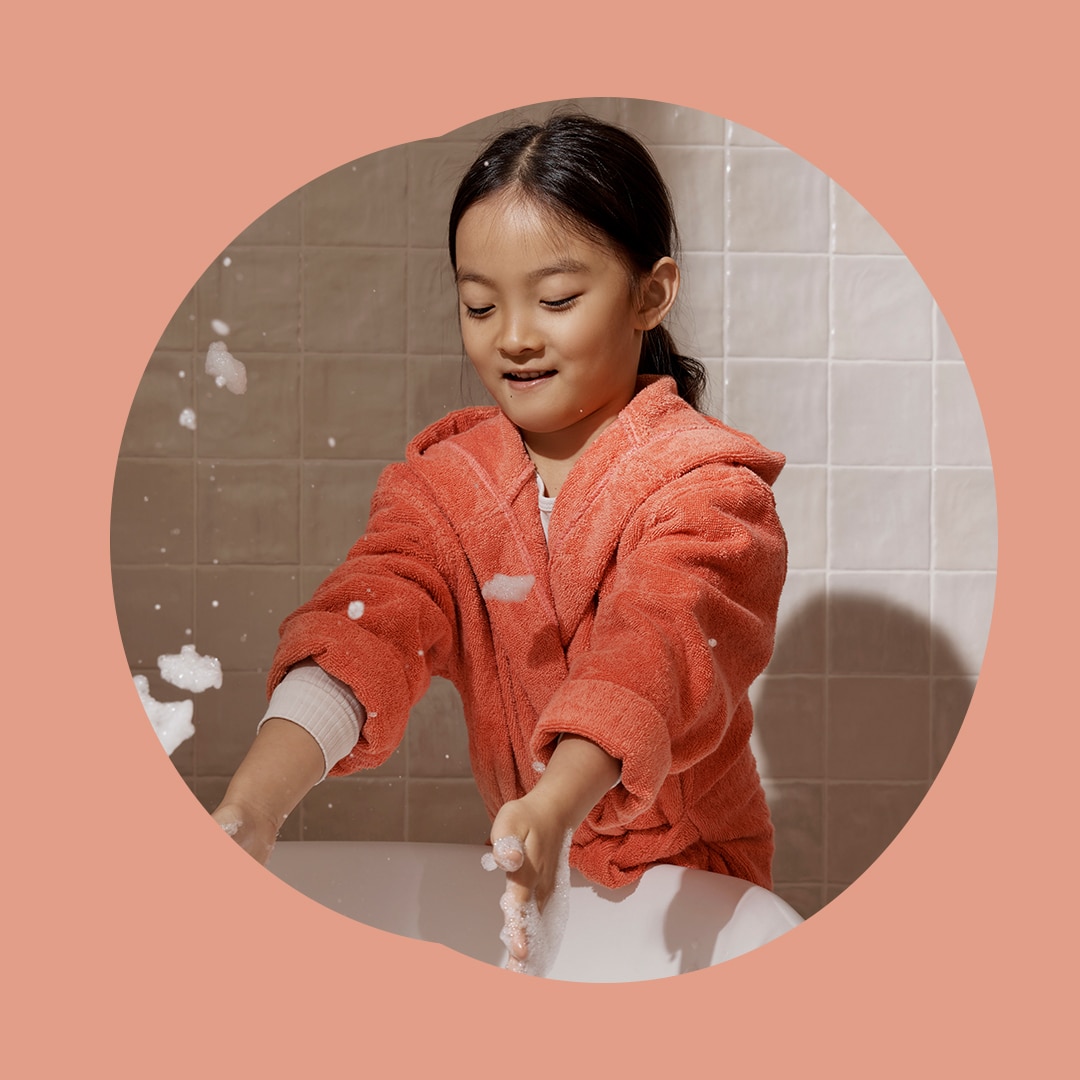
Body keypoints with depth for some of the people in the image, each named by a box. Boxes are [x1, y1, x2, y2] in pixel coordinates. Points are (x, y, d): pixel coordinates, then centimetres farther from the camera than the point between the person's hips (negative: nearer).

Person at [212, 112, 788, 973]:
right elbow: (372, 625, -19)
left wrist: (557, 808, -52)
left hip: (684, 873, -3)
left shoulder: (705, 482, -16)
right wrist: (258, 797, -36)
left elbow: (653, 647, -33)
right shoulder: (444, 480, -3)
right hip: (523, 866, 3)